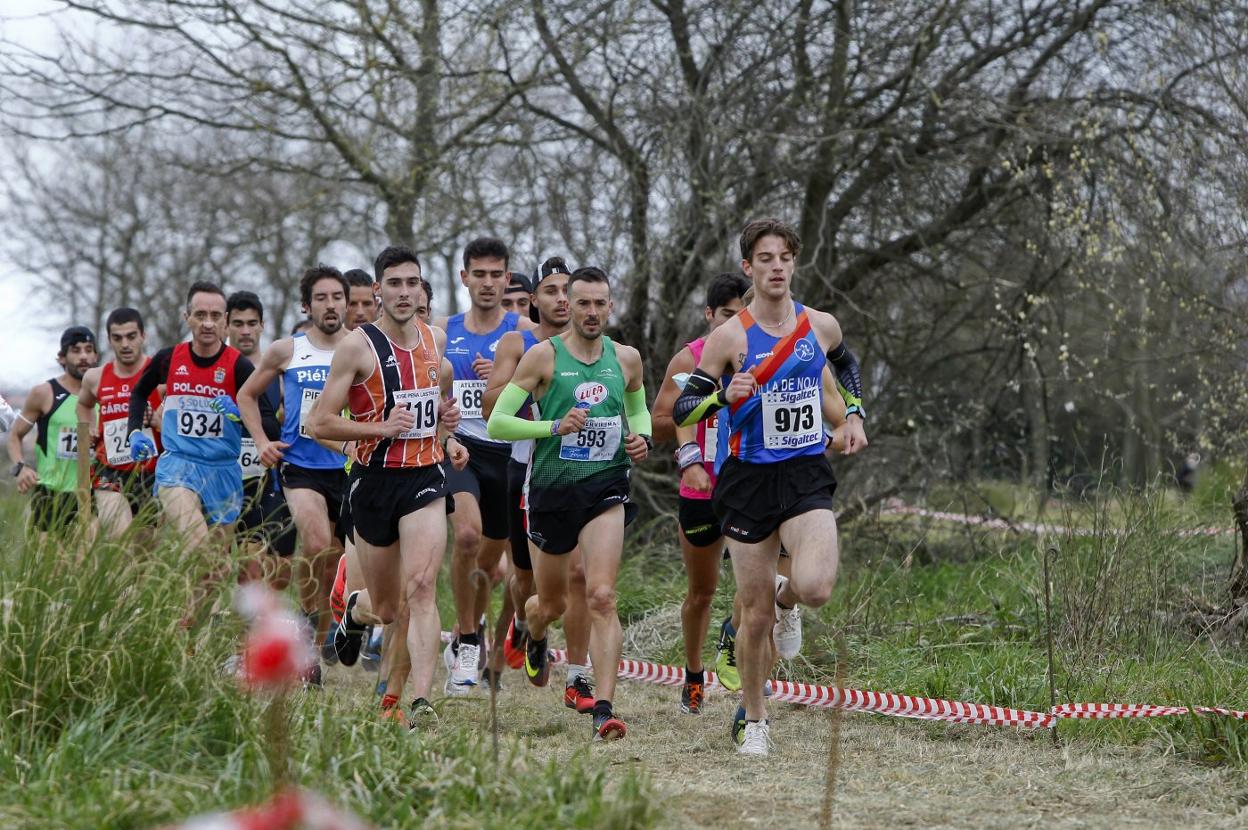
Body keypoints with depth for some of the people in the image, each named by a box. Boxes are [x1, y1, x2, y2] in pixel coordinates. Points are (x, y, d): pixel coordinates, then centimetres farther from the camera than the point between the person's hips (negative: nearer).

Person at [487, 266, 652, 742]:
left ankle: (604, 708, -21)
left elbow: (638, 408, 26)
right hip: (553, 489, -1)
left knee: (602, 596, -17)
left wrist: (641, 438, 4)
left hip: (606, 488, 1)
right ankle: (535, 639, 53)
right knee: (552, 604, 14)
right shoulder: (544, 356, -5)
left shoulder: (626, 358, 6)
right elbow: (497, 423, -7)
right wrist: (554, 426, -19)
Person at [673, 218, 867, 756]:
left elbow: (845, 364, 28)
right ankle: (752, 720, 23)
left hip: (807, 475, 1)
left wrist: (854, 415, 16)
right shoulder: (731, 337, -6)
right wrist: (725, 395, -22)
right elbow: (682, 411, -5)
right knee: (755, 616, 2)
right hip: (749, 479, -1)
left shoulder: (821, 326, 3)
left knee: (816, 588, -23)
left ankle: (785, 594, 16)